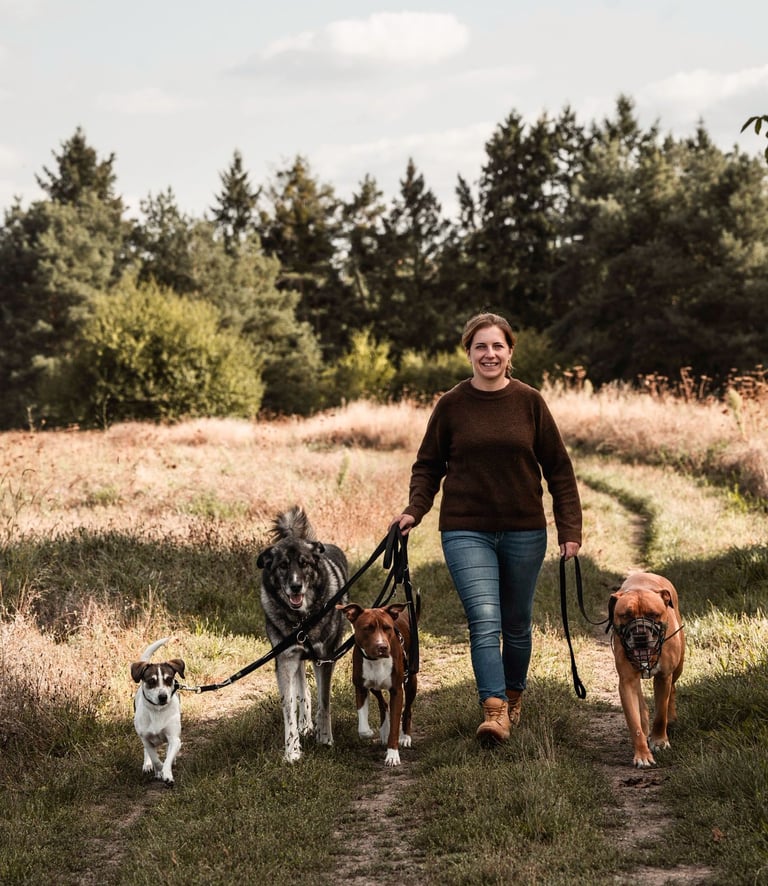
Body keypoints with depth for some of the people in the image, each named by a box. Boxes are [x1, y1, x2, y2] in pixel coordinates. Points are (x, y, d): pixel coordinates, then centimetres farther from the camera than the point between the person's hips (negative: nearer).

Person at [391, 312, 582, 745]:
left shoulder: (529, 402, -1)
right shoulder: (451, 405, -1)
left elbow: (558, 467, 3)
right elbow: (429, 464, 7)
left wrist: (570, 527, -1)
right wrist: (414, 510, -8)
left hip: (524, 531, 1)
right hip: (467, 531, -1)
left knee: (517, 623, 13)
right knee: (484, 620, -15)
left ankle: (514, 696, 34)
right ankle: (494, 711, -18)